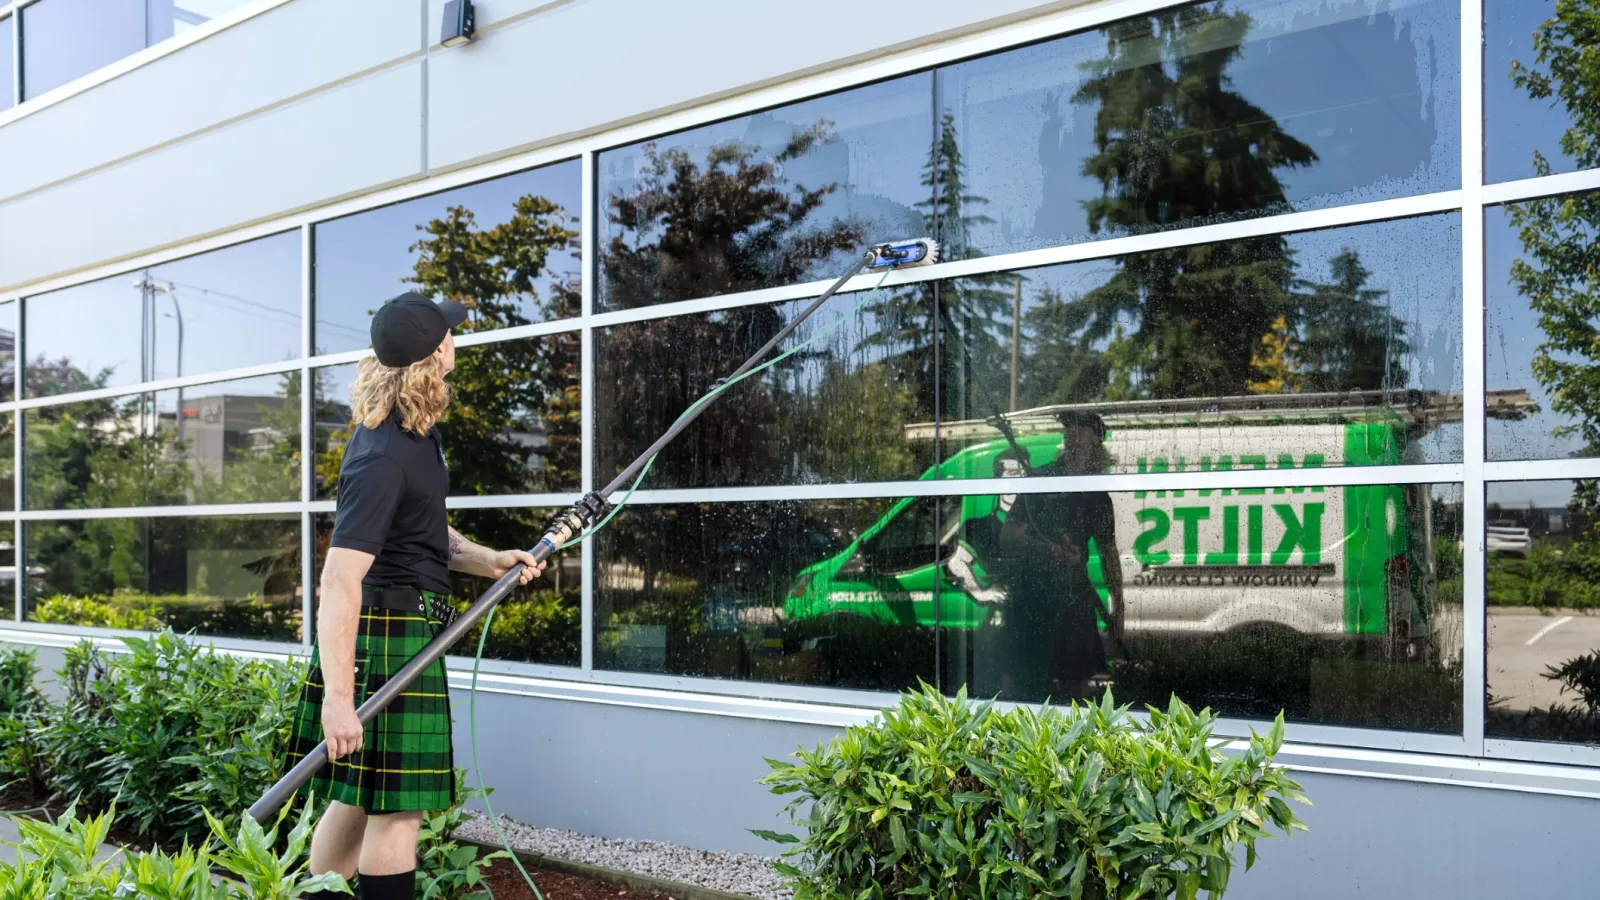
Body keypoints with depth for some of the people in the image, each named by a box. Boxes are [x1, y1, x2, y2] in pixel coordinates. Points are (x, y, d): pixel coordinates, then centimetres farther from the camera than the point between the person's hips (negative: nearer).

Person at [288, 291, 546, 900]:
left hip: (404, 629, 10)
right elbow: (340, 580, -28)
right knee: (398, 807, -4)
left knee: (357, 797, 16)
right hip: (388, 631, -10)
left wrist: (486, 561, 8)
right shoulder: (382, 456, -22)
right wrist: (337, 698, -32)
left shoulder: (417, 431, 10)